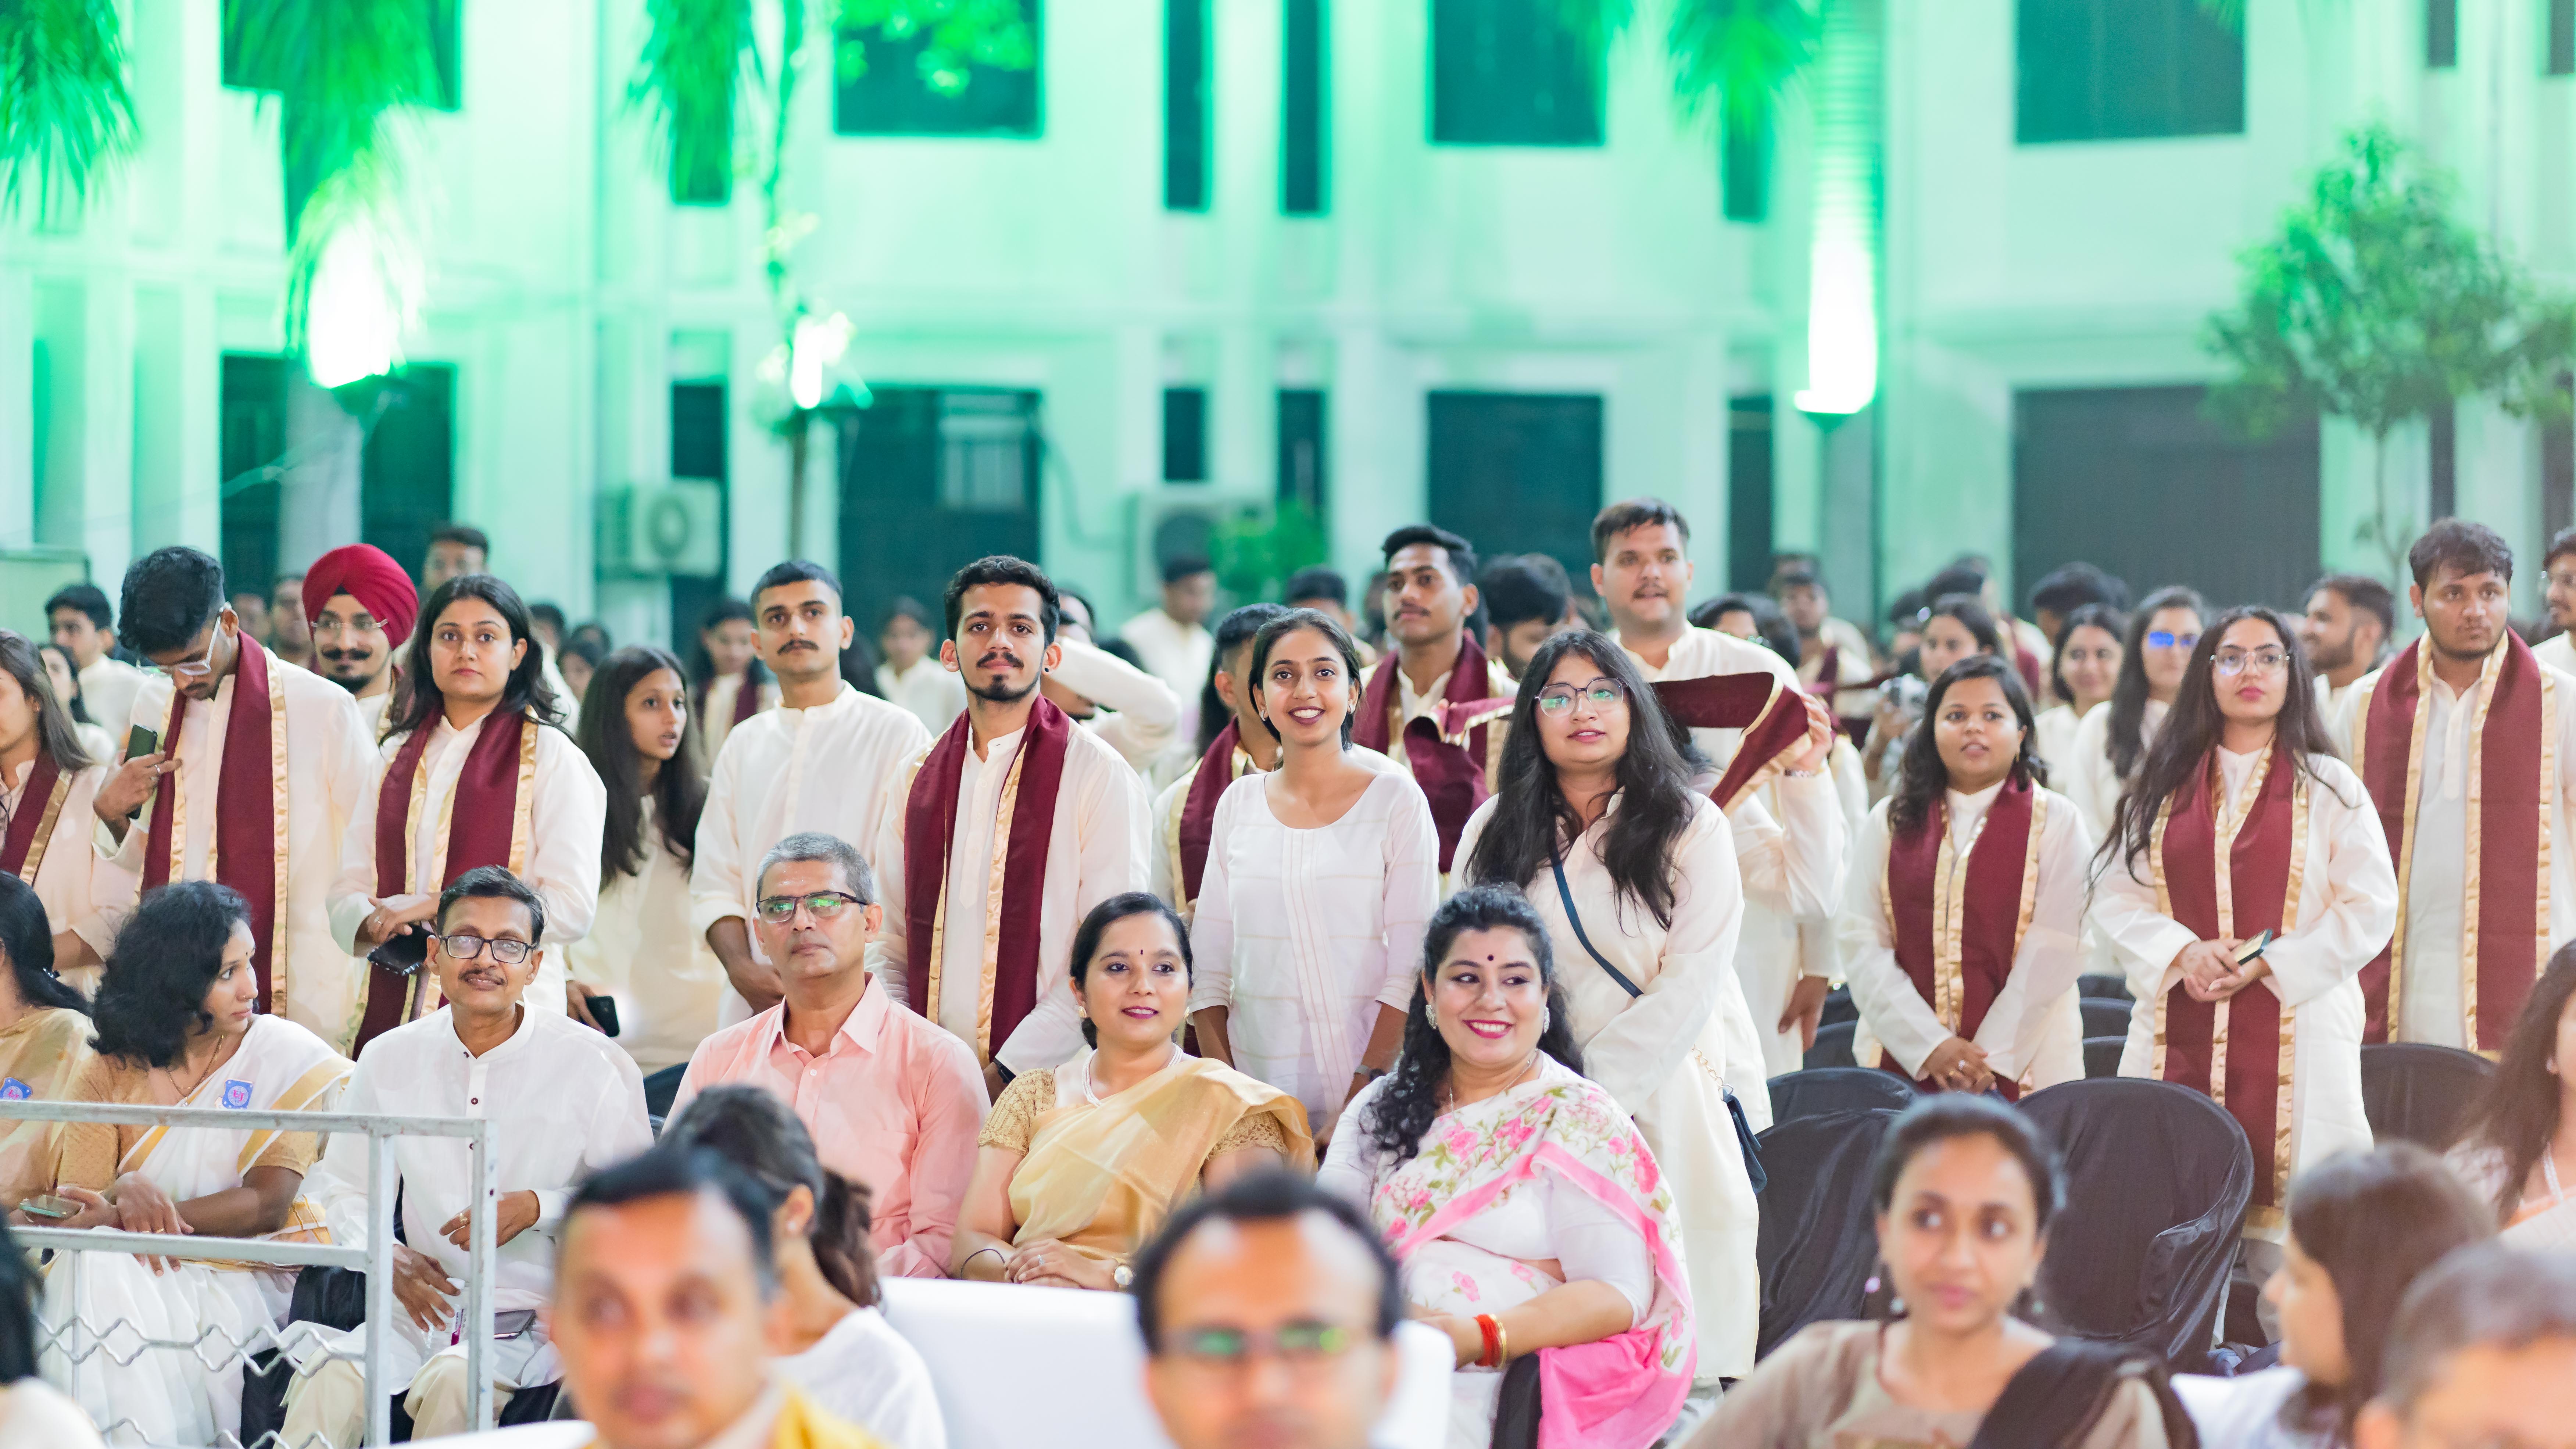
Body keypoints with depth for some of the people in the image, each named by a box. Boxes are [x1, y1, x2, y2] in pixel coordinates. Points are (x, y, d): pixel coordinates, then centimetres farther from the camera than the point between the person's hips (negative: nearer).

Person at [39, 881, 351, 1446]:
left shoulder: (289, 1057, 1)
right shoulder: (113, 1075, 7)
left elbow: (268, 1205, -8)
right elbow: (76, 1210, -2)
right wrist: (131, 1196, -25)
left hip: (246, 1281, -2)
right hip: (134, 1275, 2)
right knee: (96, 1272, -31)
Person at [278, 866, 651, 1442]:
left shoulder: (595, 1065, -1)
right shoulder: (390, 1060, 10)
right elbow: (343, 1187, 17)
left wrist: (537, 1208, -15)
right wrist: (385, 1255, -3)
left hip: (538, 1318, -3)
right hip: (424, 1306, 3)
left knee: (453, 1381, -35)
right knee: (329, 1379, -28)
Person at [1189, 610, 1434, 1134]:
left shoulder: (1396, 800, 0)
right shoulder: (1238, 804, 10)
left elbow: (1411, 970, -6)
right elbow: (1209, 967, 10)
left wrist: (1357, 1107, -15)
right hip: (1256, 1101, 3)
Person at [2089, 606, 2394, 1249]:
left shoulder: (2328, 787, 7)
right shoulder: (2164, 786, 15)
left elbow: (2370, 907, 0)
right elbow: (2115, 895, 11)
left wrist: (2269, 964, -11)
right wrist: (2184, 952, -8)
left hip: (2294, 1037, -2)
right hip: (2179, 1038, 2)